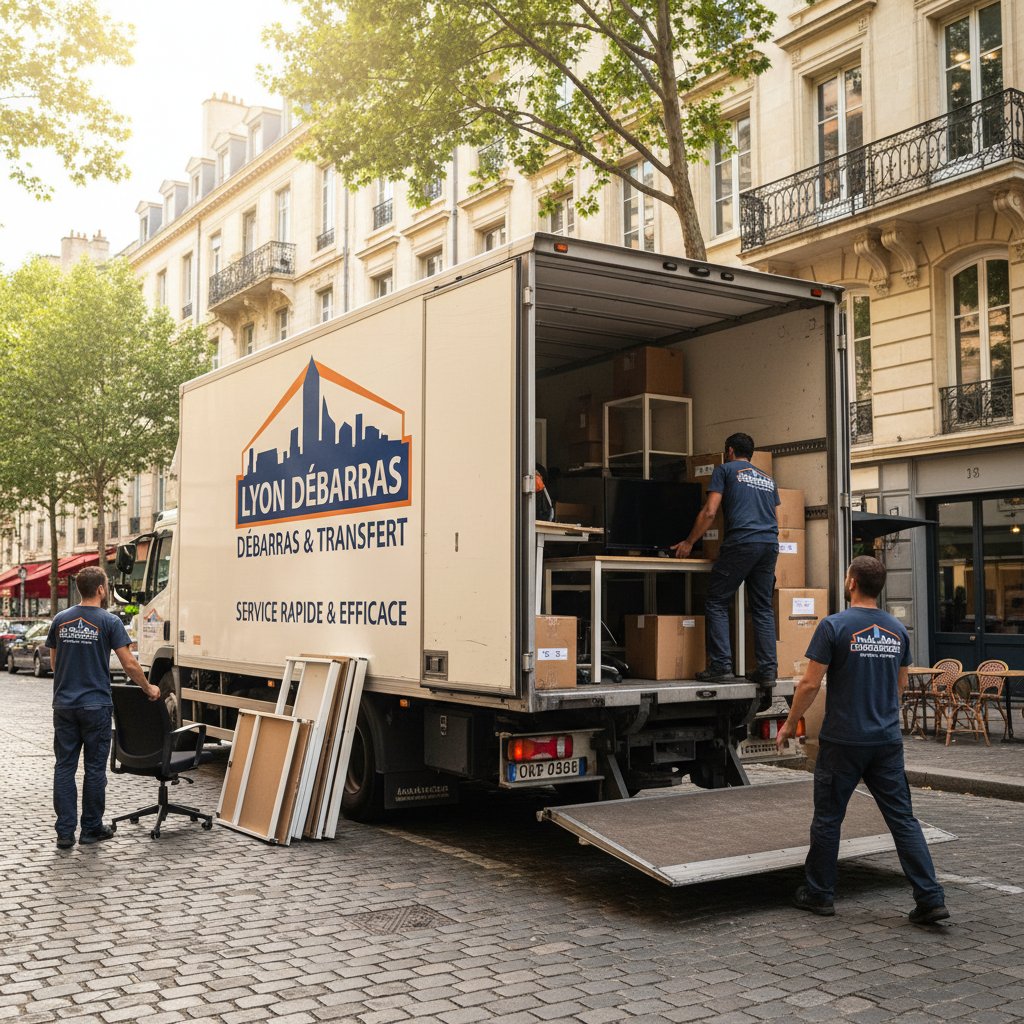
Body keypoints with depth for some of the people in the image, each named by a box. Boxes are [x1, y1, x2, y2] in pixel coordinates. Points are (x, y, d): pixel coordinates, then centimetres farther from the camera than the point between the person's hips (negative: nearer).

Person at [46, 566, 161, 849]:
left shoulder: (60, 619, 5)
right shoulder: (109, 622, -8)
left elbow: (54, 662, 15)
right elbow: (129, 665, -10)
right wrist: (148, 688, 6)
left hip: (64, 705, 4)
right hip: (95, 706, -4)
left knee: (64, 767, 6)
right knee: (95, 768, 5)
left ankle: (65, 832, 6)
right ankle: (91, 828, 13)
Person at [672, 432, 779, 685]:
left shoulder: (725, 470, 9)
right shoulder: (767, 479, 26)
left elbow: (709, 512, 1)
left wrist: (689, 542, 8)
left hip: (741, 543, -6)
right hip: (771, 545, 6)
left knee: (717, 603, 0)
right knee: (762, 608, 8)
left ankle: (720, 664, -9)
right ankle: (768, 669, 2)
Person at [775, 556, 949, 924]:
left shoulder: (834, 626, -12)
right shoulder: (897, 629, 6)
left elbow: (810, 684, -12)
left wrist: (790, 724, 1)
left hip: (843, 741, -5)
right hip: (887, 740, 5)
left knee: (828, 819, 8)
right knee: (903, 819, 7)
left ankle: (819, 894, 19)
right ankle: (930, 899, 2)